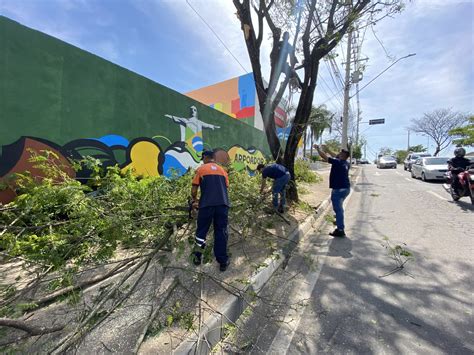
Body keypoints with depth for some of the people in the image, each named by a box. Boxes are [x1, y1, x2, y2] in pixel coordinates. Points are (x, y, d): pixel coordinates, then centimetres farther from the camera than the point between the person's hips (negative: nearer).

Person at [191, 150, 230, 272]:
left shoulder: (201, 169, 8)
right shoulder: (222, 170, 18)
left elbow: (194, 190, 6)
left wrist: (194, 201, 25)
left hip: (206, 204, -2)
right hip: (223, 204, 3)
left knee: (201, 231, 15)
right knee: (221, 232, 11)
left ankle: (197, 257, 29)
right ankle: (223, 262, 18)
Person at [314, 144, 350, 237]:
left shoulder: (337, 162, -17)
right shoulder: (345, 163, 8)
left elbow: (324, 157, -13)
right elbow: (336, 156, 24)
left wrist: (318, 148, 1)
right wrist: (327, 149, 29)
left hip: (339, 189, -10)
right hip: (346, 188, 10)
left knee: (338, 208, -6)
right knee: (339, 207, 27)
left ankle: (340, 230, -3)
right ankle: (339, 222, 47)